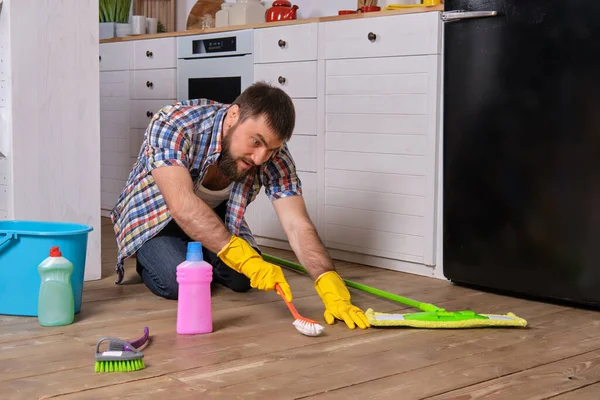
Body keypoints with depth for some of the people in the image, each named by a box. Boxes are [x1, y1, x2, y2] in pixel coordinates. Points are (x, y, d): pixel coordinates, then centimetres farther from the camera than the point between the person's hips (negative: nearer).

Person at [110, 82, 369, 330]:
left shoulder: (275, 156, -24)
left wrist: (332, 289, -45)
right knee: (178, 282, -28)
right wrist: (243, 256, -56)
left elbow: (297, 226, -29)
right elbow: (182, 206, -46)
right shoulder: (173, 126, -36)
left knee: (243, 279, -17)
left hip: (216, 215, 4)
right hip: (155, 212, -4)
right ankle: (150, 260, 8)